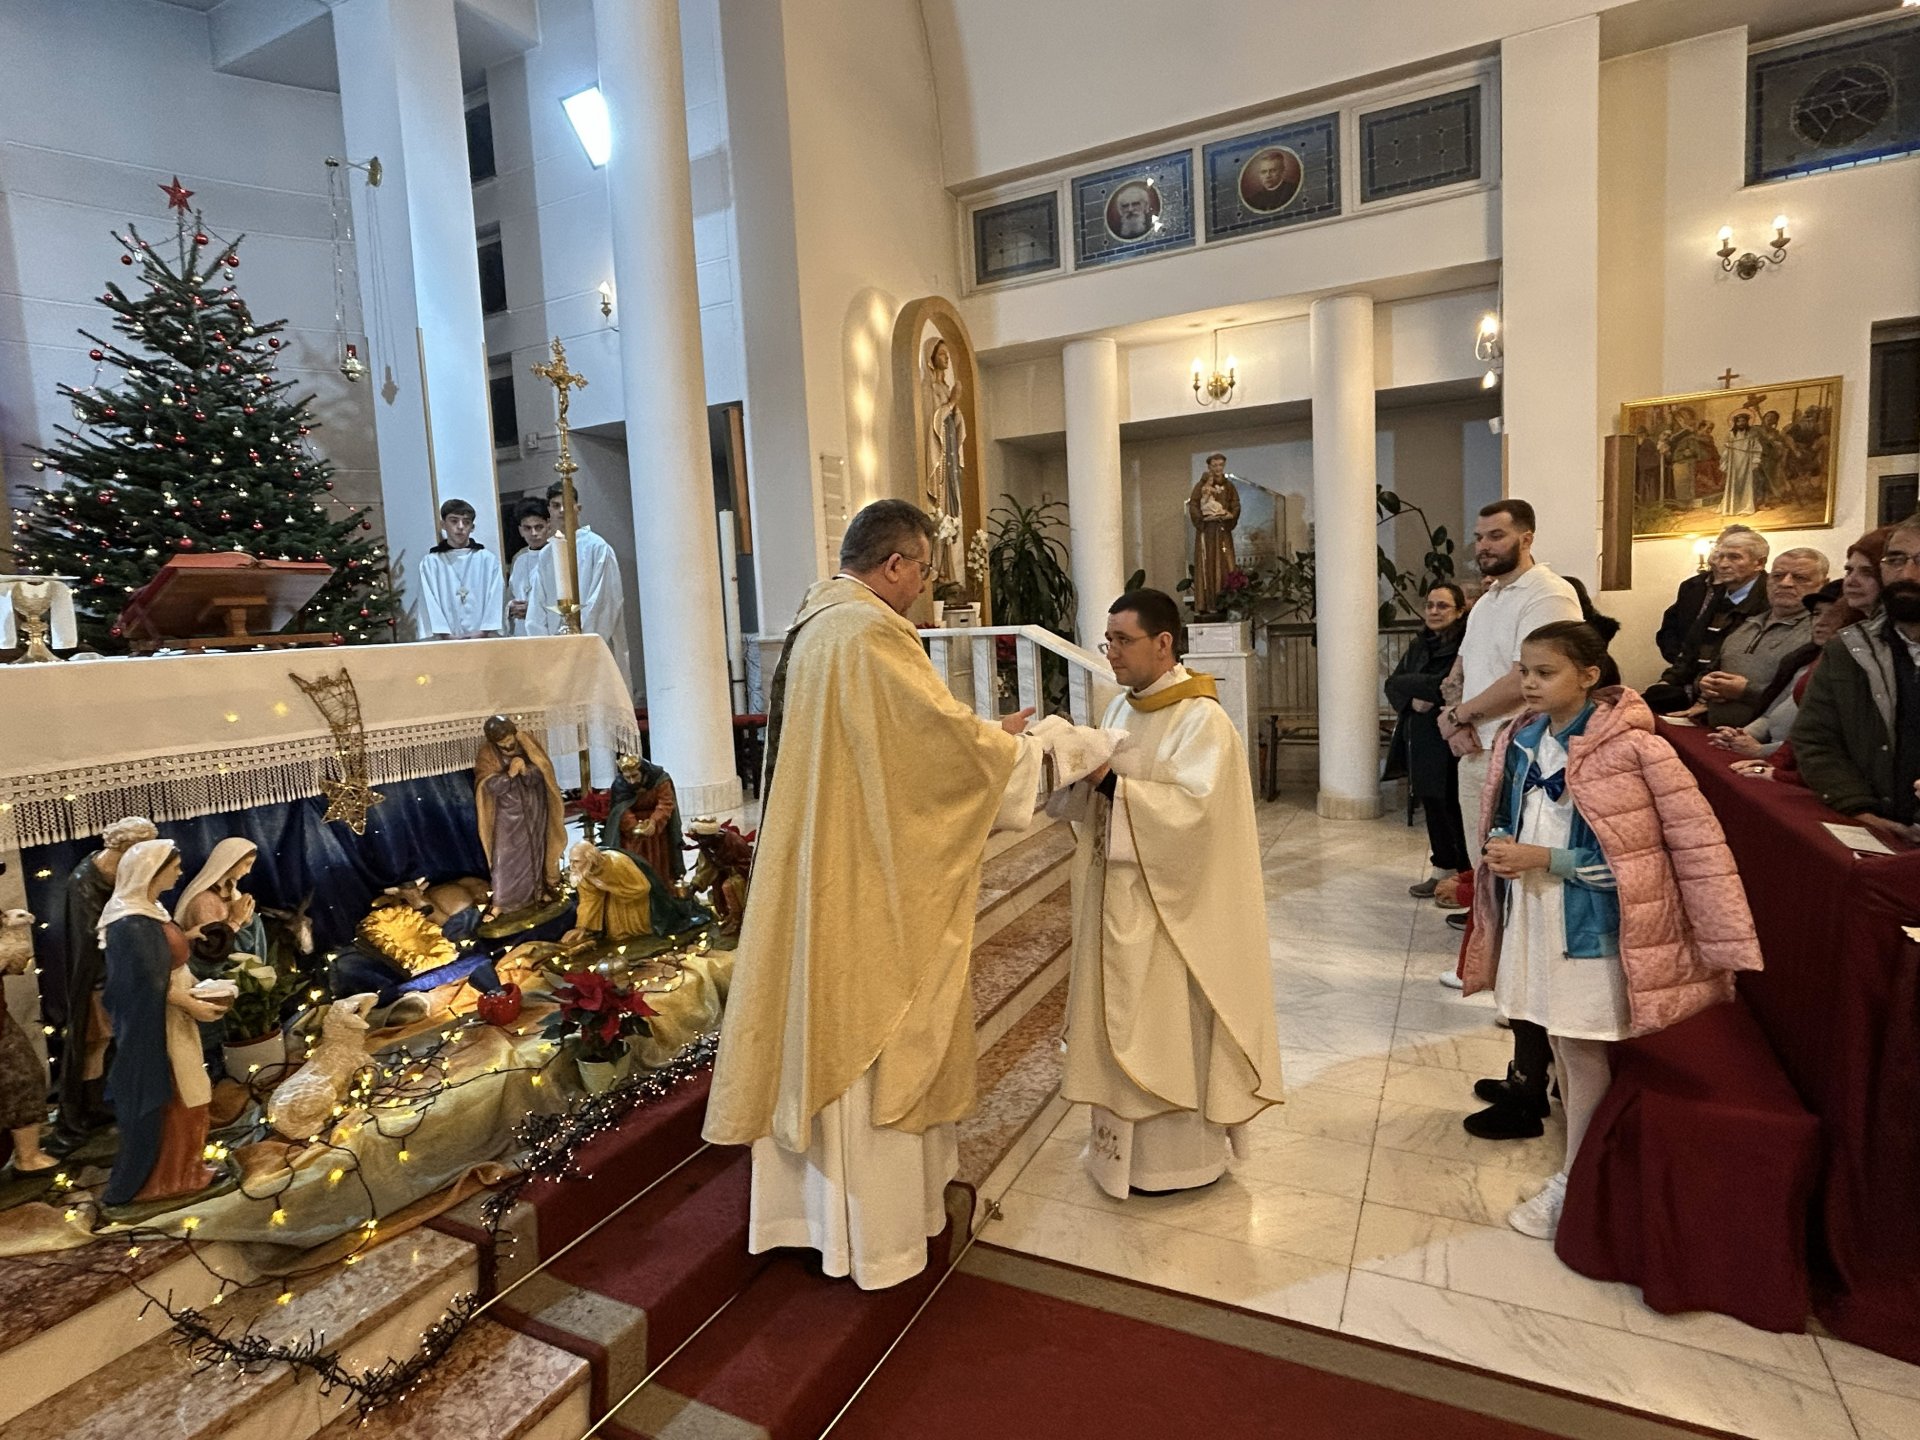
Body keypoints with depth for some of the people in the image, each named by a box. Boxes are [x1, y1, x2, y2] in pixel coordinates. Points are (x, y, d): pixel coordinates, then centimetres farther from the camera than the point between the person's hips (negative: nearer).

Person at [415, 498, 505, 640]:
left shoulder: (488, 560, 9)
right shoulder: (430, 562, 8)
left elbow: (495, 598, 2)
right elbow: (429, 602, 1)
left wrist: (483, 632, -11)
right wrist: (446, 635, -12)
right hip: (446, 641, 0)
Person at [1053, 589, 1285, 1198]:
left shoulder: (1202, 720, -16)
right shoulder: (1122, 709, 7)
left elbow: (1191, 809, -25)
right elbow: (1095, 804, 10)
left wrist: (1110, 784, -26)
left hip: (1170, 904, -7)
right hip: (1118, 896, 8)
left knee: (1168, 1026, 5)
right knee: (1123, 1023, 16)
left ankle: (1179, 1156, 23)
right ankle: (1125, 1141, 32)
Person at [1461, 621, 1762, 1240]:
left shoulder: (1631, 747, -16)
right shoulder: (1520, 739, 4)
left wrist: (1544, 860, -21)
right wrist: (1502, 849, -8)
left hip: (1589, 922, -6)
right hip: (1533, 915, 6)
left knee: (1583, 1048, 5)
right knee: (1561, 1043, 16)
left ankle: (1572, 1181, 20)